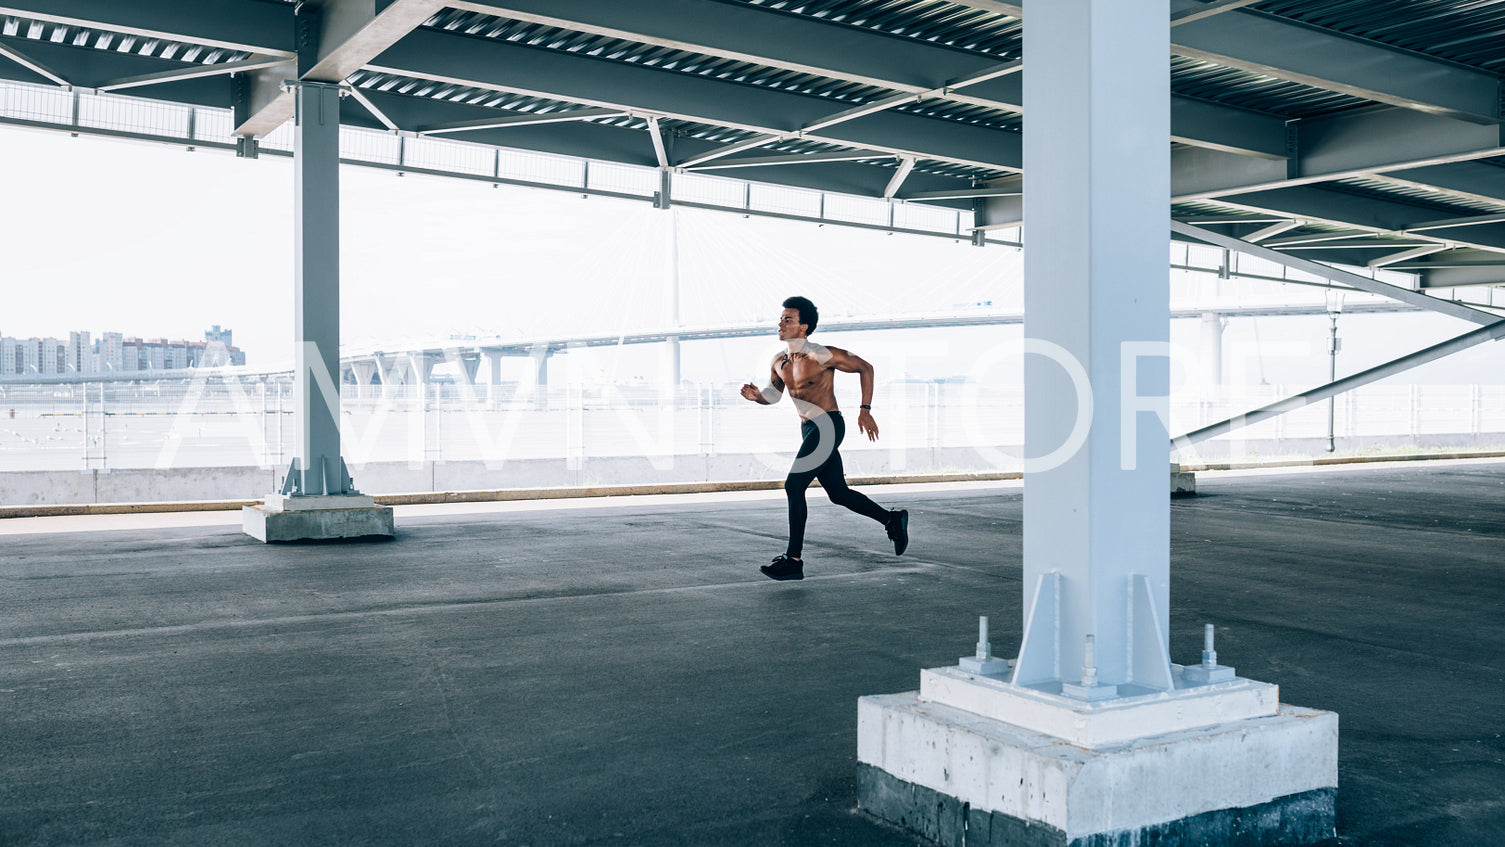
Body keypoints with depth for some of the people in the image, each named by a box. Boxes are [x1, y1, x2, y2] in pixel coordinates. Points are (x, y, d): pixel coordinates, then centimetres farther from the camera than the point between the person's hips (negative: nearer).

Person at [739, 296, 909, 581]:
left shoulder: (823, 356, -14)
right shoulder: (779, 362, 7)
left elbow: (865, 368, -5)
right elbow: (773, 394, 22)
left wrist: (865, 410, -9)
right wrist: (757, 396, -2)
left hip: (828, 426, -8)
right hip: (808, 429, 8)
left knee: (793, 486, -15)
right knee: (839, 493, 14)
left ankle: (793, 560, -10)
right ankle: (893, 519, 33)